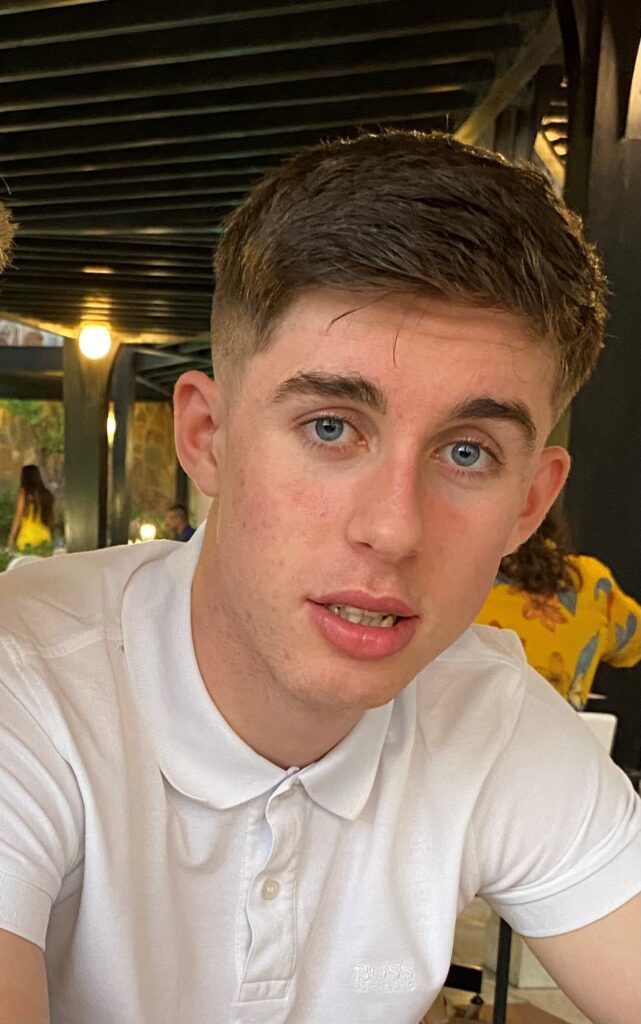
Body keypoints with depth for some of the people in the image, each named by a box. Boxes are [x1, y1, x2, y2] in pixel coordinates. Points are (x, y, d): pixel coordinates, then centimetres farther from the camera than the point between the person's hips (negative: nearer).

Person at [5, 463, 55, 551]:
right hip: (45, 539, 4)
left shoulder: (24, 493, -4)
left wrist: (11, 538, -1)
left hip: (28, 540, -4)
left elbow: (17, 518, -5)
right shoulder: (46, 494, 7)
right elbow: (52, 517, 12)